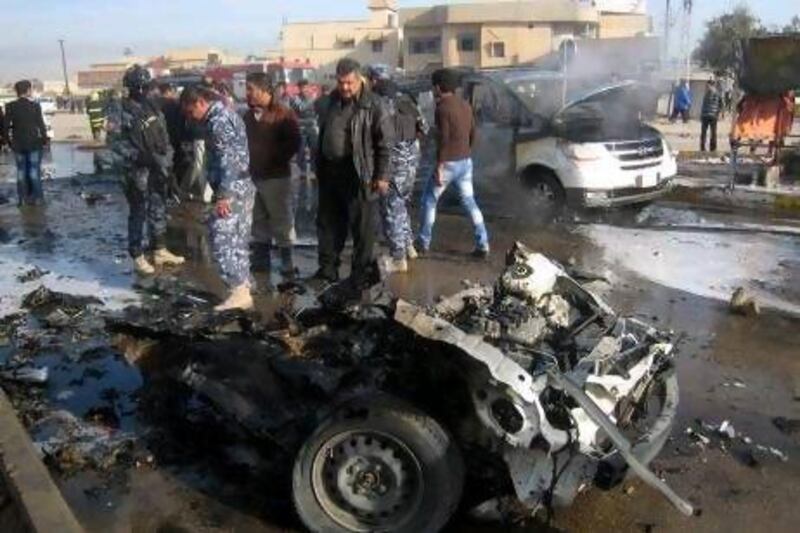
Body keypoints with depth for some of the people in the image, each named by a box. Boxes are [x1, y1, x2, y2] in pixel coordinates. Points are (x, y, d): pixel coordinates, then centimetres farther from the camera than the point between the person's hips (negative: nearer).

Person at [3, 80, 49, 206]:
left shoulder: (10, 107, -4)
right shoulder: (35, 105, -10)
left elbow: (5, 126, -3)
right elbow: (41, 124, -9)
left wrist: (8, 141, 9)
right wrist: (44, 139, 3)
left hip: (18, 144, 2)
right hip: (34, 143, -2)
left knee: (21, 170, 11)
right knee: (34, 170, 5)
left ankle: (23, 198, 14)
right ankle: (37, 197, 6)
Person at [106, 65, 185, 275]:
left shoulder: (153, 107, 12)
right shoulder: (119, 109, -6)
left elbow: (164, 137, 16)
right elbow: (114, 140, -13)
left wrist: (167, 163, 9)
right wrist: (135, 156, -23)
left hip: (157, 168, 6)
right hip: (137, 170, -6)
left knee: (159, 210, 13)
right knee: (138, 213, -1)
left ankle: (160, 251, 24)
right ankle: (138, 257, 7)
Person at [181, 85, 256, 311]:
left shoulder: (218, 120, -13)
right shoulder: (225, 113, 19)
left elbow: (228, 160, -21)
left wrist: (224, 195, -23)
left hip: (232, 191, -11)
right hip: (243, 188, 11)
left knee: (222, 241, -8)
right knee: (237, 243, 13)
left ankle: (239, 292, -6)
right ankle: (243, 291, 18)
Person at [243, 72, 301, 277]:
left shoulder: (283, 114, -10)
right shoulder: (248, 115, 10)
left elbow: (294, 142, -13)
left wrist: (278, 160, -12)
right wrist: (247, 163, 6)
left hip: (276, 176, -7)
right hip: (253, 175, 7)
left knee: (281, 220, -1)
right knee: (258, 220, 14)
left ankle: (288, 262, 8)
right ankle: (261, 259, 25)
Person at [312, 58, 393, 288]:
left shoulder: (373, 104, -9)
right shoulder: (332, 101, 11)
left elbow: (384, 142, -10)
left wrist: (382, 175, -13)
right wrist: (319, 168, 16)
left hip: (358, 174, -6)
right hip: (330, 172, 7)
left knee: (361, 226, 2)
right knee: (328, 222, 13)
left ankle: (361, 273, 14)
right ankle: (328, 268, 26)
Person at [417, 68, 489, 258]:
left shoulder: (442, 108, -15)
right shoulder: (465, 105, 9)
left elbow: (443, 140, -20)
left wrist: (439, 167, -18)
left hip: (449, 163, -7)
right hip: (466, 162, 7)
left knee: (429, 200, 9)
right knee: (469, 201, 11)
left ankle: (424, 243, 16)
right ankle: (483, 245, 6)